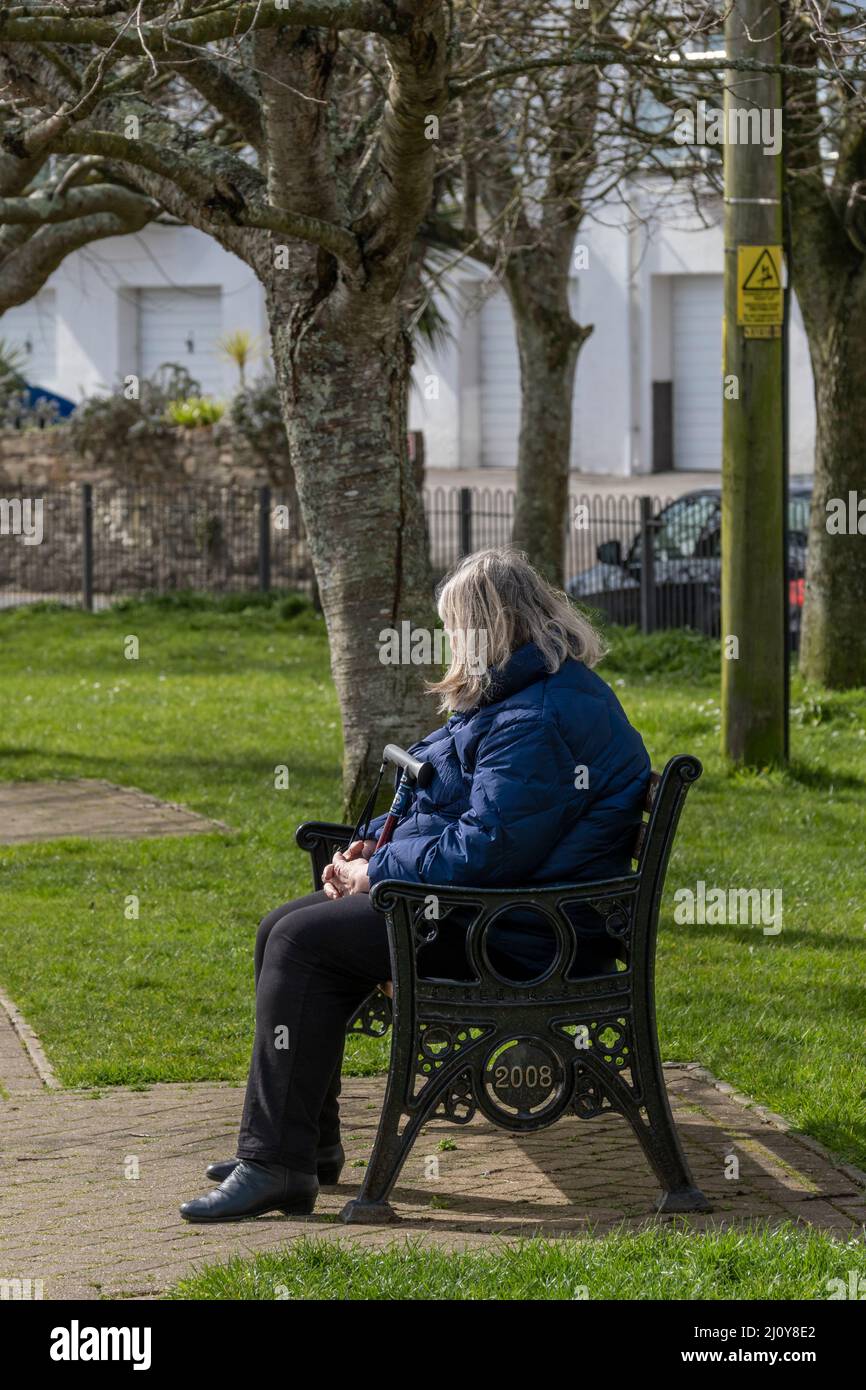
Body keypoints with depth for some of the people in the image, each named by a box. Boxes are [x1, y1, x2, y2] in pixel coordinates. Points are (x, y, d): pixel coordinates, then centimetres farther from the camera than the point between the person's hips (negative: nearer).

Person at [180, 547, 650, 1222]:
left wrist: (375, 874, -15)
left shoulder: (539, 723, -22)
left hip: (518, 937, -12)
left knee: (304, 942, -20)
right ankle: (311, 1140, 11)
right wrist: (375, 846, 7)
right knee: (285, 930, 8)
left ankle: (276, 1164, -18)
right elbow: (455, 805, 25)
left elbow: (487, 848, -27)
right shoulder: (518, 698, 15)